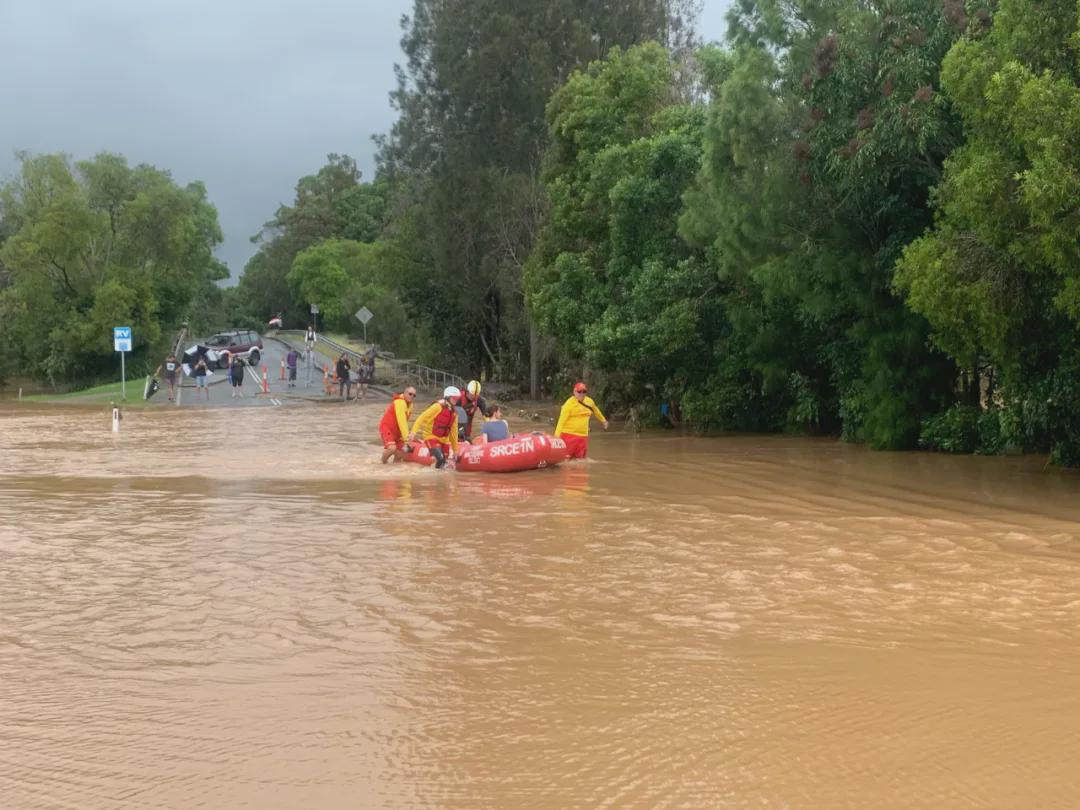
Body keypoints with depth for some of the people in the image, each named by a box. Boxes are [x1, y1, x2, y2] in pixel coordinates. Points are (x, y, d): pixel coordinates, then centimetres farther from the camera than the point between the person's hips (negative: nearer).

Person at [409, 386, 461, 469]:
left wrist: (455, 449, 19)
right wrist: (414, 432, -28)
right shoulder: (438, 407, -14)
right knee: (439, 458, -27)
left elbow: (453, 431, 17)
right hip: (431, 436, -7)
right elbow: (422, 418, -17)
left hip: (444, 439, 7)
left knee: (443, 462, -1)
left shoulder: (454, 413, 8)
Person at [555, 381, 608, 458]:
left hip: (583, 436, 6)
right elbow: (562, 420, -17)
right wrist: (557, 436, -26)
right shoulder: (569, 403, -11)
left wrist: (603, 420, 47)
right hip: (569, 435, -6)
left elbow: (596, 411, 31)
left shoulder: (590, 401, 9)